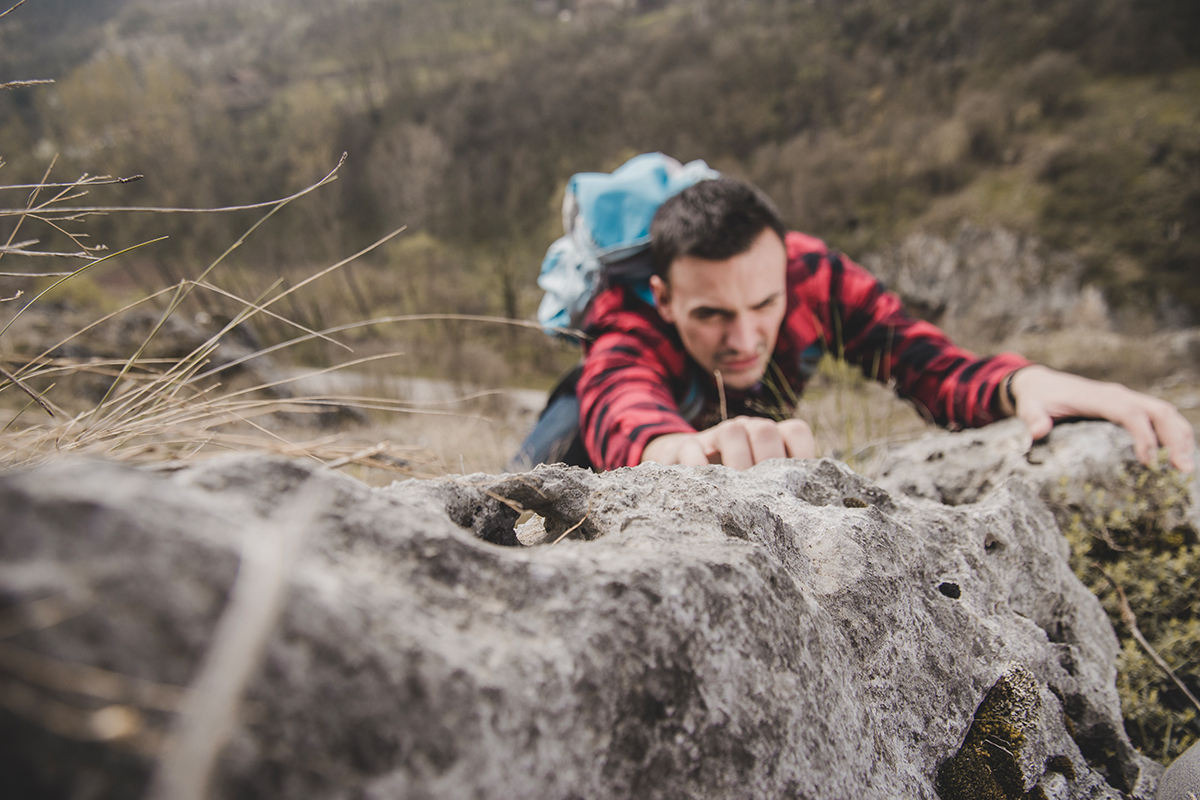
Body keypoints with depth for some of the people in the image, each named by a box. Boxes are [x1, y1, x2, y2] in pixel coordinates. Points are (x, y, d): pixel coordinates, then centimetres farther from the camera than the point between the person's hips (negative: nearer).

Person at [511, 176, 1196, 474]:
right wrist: (685, 450, -87)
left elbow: (934, 369, -35)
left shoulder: (811, 274, -31)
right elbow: (620, 409, -63)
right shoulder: (630, 321, -40)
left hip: (746, 418, 3)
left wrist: (1025, 383, -58)